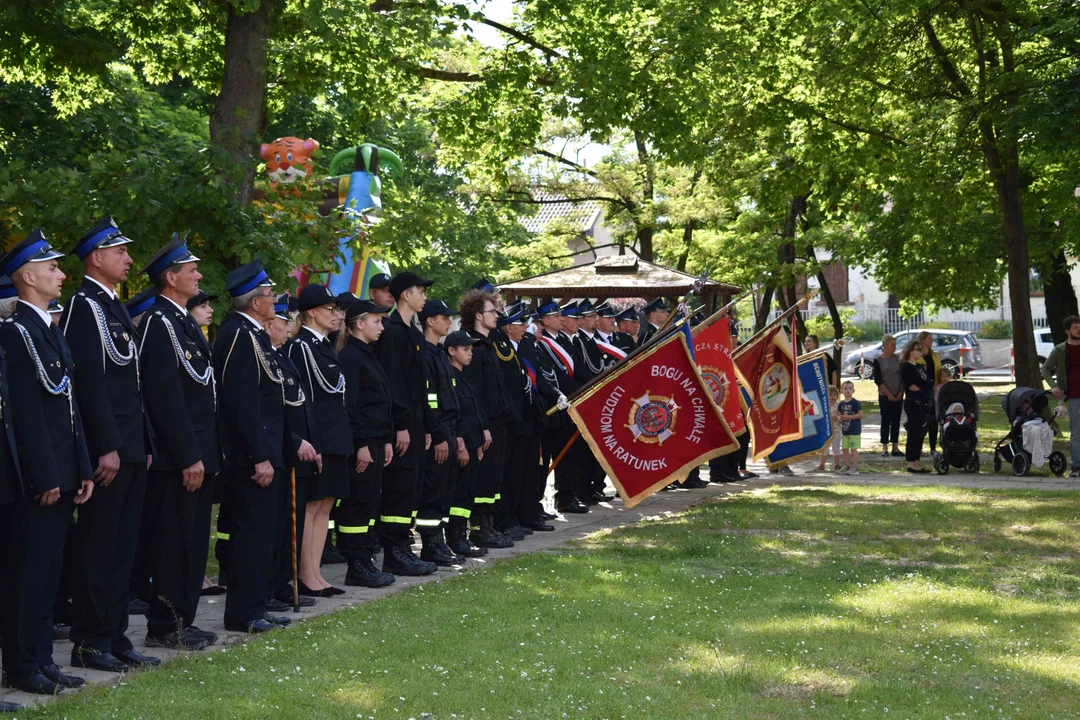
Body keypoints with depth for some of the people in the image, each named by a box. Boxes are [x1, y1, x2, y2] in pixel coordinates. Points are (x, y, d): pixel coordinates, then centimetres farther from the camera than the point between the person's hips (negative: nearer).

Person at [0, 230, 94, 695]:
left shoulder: (52, 330, 17)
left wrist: (82, 470, 14)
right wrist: (45, 477, -19)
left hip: (60, 474, 9)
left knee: (47, 570, 12)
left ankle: (41, 660, 19)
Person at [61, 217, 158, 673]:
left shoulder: (115, 307, 18)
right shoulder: (84, 308, -12)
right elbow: (90, 382, -18)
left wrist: (144, 445, 16)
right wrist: (107, 447, -21)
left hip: (130, 449, 9)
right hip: (106, 450, -9)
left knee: (123, 546, 12)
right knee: (97, 546, -3)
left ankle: (115, 636, 18)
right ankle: (89, 642, 4)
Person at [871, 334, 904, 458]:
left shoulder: (898, 359, 5)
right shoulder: (878, 360, -3)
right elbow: (877, 380, -7)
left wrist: (901, 392, -5)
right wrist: (888, 394, -12)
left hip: (898, 396, 3)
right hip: (884, 396, -3)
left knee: (896, 421, 5)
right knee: (886, 421, -3)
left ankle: (895, 448, 9)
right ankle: (884, 448, 0)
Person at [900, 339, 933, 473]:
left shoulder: (920, 367, 19)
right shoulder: (906, 367, -8)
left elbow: (930, 383, 12)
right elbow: (910, 386, -17)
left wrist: (921, 386, -6)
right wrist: (926, 385, -4)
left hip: (923, 403, 9)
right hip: (913, 402, -9)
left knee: (920, 433, 9)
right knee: (914, 433, -8)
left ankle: (916, 462, 14)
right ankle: (911, 463, -6)